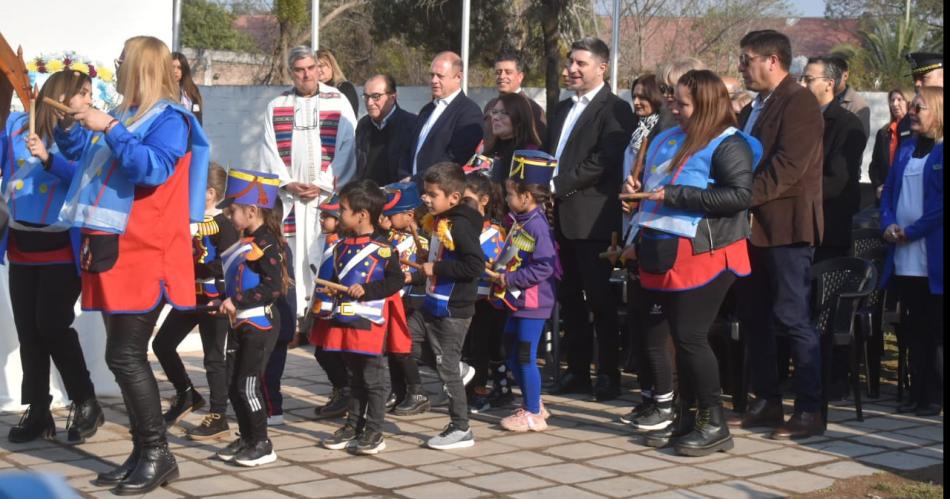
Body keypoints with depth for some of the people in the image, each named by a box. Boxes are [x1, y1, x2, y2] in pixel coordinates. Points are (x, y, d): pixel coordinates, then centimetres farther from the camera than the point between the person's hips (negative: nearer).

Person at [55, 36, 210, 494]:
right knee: (125, 356, 9)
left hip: (143, 255, -9)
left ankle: (158, 455, -3)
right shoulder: (126, 116, 17)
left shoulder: (170, 118, -7)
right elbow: (84, 155, 33)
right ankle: (143, 453, 14)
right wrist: (66, 127, 15)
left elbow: (152, 169, -25)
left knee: (126, 356, -10)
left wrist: (108, 129, -22)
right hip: (115, 250, 9)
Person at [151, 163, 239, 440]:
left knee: (213, 357, -1)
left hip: (213, 301, -8)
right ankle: (186, 394, 26)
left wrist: (195, 265, -25)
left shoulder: (223, 225, -13)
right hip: (189, 297, 8)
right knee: (162, 344, 9)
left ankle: (218, 416, 8)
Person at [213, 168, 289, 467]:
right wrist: (226, 302, 6)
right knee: (233, 385, 12)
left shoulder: (265, 243, -16)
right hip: (240, 323, 9)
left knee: (248, 385, -5)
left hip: (260, 324, -9)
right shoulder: (245, 241, 9)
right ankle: (246, 438, 23)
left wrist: (236, 301, -21)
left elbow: (274, 287, -24)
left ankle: (262, 445, 5)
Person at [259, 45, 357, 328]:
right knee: (291, 254, -3)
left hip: (328, 195, -2)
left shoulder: (338, 103, 5)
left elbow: (346, 149, -1)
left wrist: (323, 184, -8)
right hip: (288, 195, 2)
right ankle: (294, 315, -1)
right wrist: (288, 183, -5)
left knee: (324, 252, -7)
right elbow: (270, 152, 8)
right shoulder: (276, 108, 12)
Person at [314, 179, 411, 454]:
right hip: (345, 320, 7)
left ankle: (374, 431, 8)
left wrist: (367, 290, -20)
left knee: (374, 378, 2)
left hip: (370, 322, -7)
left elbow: (396, 280, -13)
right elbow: (332, 277, 20)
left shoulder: (383, 248, -11)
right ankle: (353, 425, 25)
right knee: (354, 377, 17)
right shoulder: (342, 245, 10)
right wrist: (324, 300, 6)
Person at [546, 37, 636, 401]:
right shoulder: (562, 109, 20)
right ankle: (577, 370, 18)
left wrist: (559, 185, -17)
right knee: (570, 297, 11)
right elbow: (549, 153, 23)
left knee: (600, 298, -4)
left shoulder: (614, 110, -7)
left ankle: (608, 374, 3)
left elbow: (603, 161, -17)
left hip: (592, 218, -8)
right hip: (561, 216, 8)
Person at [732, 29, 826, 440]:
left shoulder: (799, 102, -10)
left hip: (785, 226, -9)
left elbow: (789, 166, -20)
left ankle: (810, 411, -2)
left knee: (792, 317, -8)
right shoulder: (752, 110, 18)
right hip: (754, 226, 9)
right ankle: (766, 402, 21)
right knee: (756, 317, 12)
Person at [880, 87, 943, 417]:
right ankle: (918, 393, 17)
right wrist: (888, 225, -2)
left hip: (933, 261, -6)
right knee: (914, 329, 11)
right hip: (904, 259, 6)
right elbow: (888, 191, 15)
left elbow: (940, 204, -14)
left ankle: (934, 396, 7)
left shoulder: (940, 153, -7)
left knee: (935, 330, 0)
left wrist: (911, 231, -15)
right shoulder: (905, 150, 14)